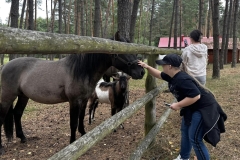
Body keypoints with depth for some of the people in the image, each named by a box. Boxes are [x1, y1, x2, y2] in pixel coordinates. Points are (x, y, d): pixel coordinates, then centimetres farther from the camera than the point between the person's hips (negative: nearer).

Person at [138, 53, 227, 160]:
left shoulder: (182, 79, -31)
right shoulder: (173, 76, 0)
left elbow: (196, 96, -34)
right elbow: (159, 75, 16)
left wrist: (178, 105, -26)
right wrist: (147, 67, 1)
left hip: (203, 108, -11)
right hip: (192, 108, 11)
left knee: (195, 139, -6)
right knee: (185, 131, 21)